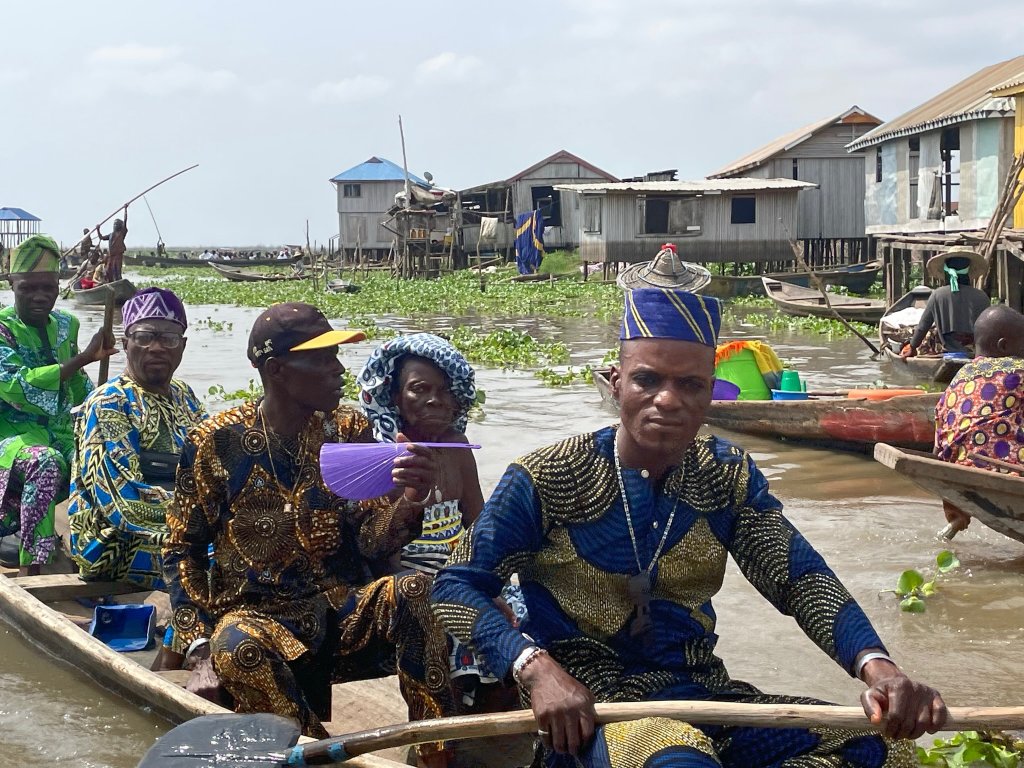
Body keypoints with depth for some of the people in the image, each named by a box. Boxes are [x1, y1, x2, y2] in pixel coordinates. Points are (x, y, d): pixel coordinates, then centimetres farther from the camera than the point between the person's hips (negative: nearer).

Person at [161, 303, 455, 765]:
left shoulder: (349, 431, 3)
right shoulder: (217, 443, -5)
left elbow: (369, 542, -4)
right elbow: (182, 551, 1)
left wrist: (407, 503, -28)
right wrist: (202, 653, -12)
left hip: (340, 612, 2)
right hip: (258, 616, -2)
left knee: (412, 593, -28)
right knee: (237, 646, -37)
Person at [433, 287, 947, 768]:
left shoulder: (728, 477, 7)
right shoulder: (549, 480, -7)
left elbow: (801, 580, -2)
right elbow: (456, 588, -7)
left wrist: (876, 665, -22)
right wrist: (537, 668, -25)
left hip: (701, 691, 6)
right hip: (587, 702, -6)